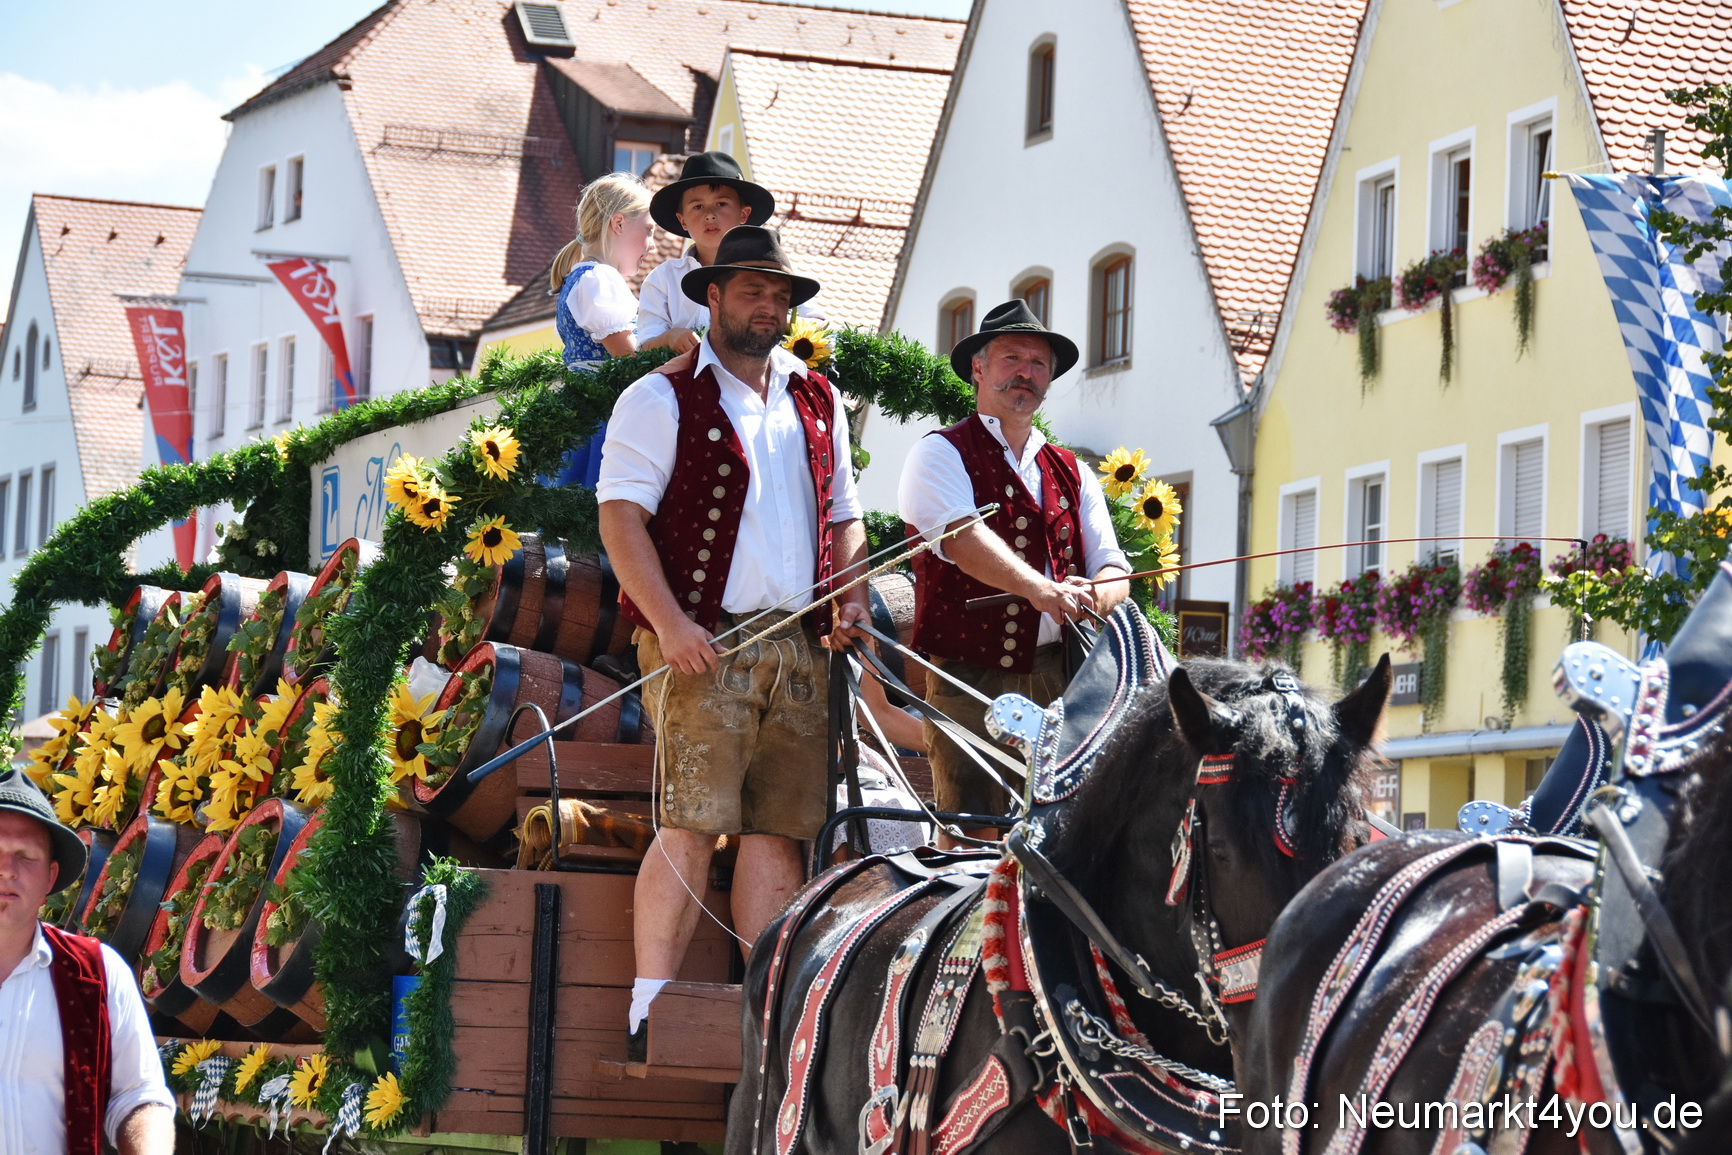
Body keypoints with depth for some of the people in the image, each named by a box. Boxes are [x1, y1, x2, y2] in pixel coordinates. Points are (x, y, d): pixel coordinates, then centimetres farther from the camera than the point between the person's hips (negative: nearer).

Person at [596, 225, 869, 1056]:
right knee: (692, 823, -14)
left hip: (799, 647, 6)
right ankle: (651, 1010, -15)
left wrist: (852, 599, 7)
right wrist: (669, 621, -17)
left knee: (779, 828, 2)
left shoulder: (818, 404, 21)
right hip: (702, 644, -6)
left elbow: (843, 518, 27)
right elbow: (621, 515, -6)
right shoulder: (663, 399, 2)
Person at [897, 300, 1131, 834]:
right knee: (971, 841, -12)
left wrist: (1094, 594, -14)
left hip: (1057, 681, 5)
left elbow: (1114, 568, 12)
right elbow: (961, 536, -14)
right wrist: (1037, 588, -30)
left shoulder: (1072, 474, 22)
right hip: (970, 679, -5)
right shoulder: (941, 453, 5)